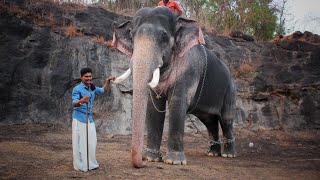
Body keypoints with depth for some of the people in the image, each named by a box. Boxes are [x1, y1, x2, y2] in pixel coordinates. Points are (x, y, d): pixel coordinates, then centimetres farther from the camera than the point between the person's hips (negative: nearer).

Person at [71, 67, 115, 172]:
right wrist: (81, 101, -44)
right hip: (79, 119, -7)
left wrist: (108, 81, 11)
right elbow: (74, 103, -23)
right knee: (80, 142, -5)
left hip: (89, 119, 7)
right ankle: (80, 165, 2)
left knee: (91, 142, 11)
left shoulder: (93, 88, 10)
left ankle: (90, 163, 23)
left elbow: (103, 90, 26)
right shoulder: (77, 89, -12)